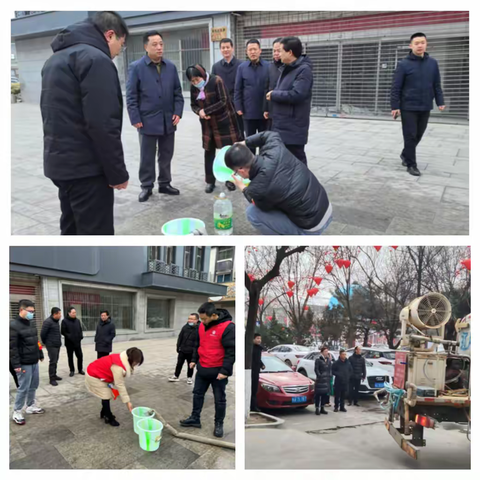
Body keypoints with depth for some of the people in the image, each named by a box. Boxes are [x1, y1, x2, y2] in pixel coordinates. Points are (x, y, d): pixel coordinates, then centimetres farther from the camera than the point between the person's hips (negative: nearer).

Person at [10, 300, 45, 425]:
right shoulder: (14, 325, -14)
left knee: (34, 385, 15)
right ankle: (17, 412, 12)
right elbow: (12, 347, -17)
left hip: (34, 361, 7)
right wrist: (16, 364, -19)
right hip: (24, 363, -7)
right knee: (24, 388, -1)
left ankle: (31, 406, 30)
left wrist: (40, 354, 21)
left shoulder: (32, 323, 9)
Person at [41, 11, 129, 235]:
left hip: (58, 162, 10)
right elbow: (102, 125, -21)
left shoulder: (56, 58, 18)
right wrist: (118, 172, -14)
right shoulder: (95, 59, -13)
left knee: (72, 229, 18)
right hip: (86, 167, -10)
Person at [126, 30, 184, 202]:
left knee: (166, 155, 12)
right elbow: (131, 96, -5)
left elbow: (177, 92, 11)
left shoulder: (171, 67, 7)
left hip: (168, 121, 4)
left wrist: (178, 112, -1)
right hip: (148, 121, -3)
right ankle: (146, 186, 17)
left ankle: (165, 183, 25)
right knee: (147, 157, 6)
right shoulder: (136, 67, -5)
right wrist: (135, 119, -11)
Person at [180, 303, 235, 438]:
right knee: (197, 394, 16)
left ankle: (219, 424, 24)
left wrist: (225, 371, -21)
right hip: (202, 368, 7)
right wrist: (194, 360, 13)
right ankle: (195, 419, 32)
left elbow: (231, 351, -21)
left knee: (219, 399, 8)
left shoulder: (228, 327, -22)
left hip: (218, 371, -6)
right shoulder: (202, 326, 1)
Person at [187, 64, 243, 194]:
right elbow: (193, 105, 7)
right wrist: (199, 111, -16)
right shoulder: (194, 87, -2)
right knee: (209, 152, 7)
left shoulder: (216, 81, -16)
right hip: (207, 125, 4)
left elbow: (223, 101, -19)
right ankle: (210, 181, 16)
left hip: (223, 122, -4)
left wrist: (206, 110, -21)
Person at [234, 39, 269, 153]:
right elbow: (238, 89, 3)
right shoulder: (242, 67, 2)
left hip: (264, 111, -1)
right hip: (248, 111, 1)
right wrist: (238, 107, -2)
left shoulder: (268, 67, -2)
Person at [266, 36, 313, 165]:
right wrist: (274, 94, 3)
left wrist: (274, 94, -14)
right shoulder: (286, 69, 14)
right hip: (281, 125, 9)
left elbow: (296, 95, -25)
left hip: (293, 128, -9)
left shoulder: (304, 70, -14)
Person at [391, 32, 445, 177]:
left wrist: (440, 101, 6)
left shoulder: (433, 63, 7)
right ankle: (411, 164, 8)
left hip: (425, 107, 4)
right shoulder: (403, 64, -5)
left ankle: (405, 154, 33)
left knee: (418, 135, 11)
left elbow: (437, 84, 12)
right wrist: (395, 106, -11)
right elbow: (396, 87, -6)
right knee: (410, 136, -2)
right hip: (408, 107, -4)